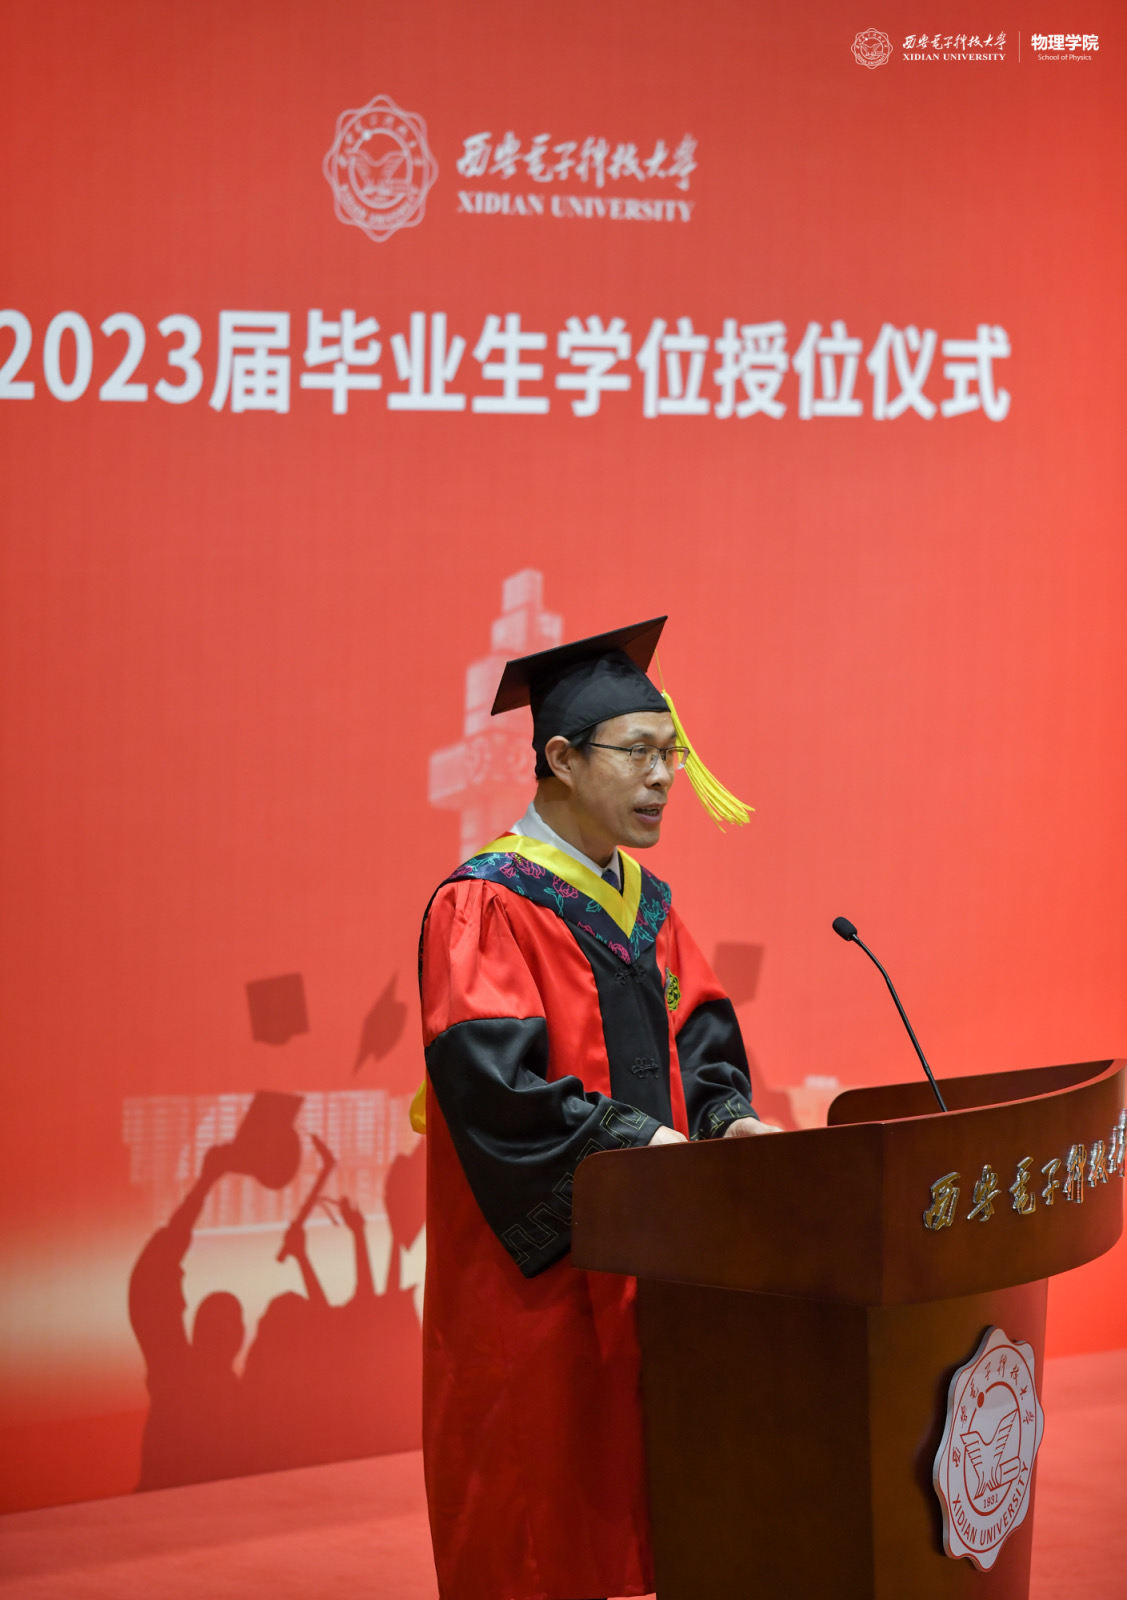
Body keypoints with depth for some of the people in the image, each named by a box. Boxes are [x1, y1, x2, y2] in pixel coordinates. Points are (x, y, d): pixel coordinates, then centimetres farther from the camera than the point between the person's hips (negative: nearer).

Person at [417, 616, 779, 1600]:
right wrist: (632, 1137, -25)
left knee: (613, 1501, 12)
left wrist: (725, 1114, -7)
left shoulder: (644, 902, 13)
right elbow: (489, 1077, -22)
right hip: (534, 1263, -8)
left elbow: (698, 1032, 13)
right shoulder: (485, 904, -14)